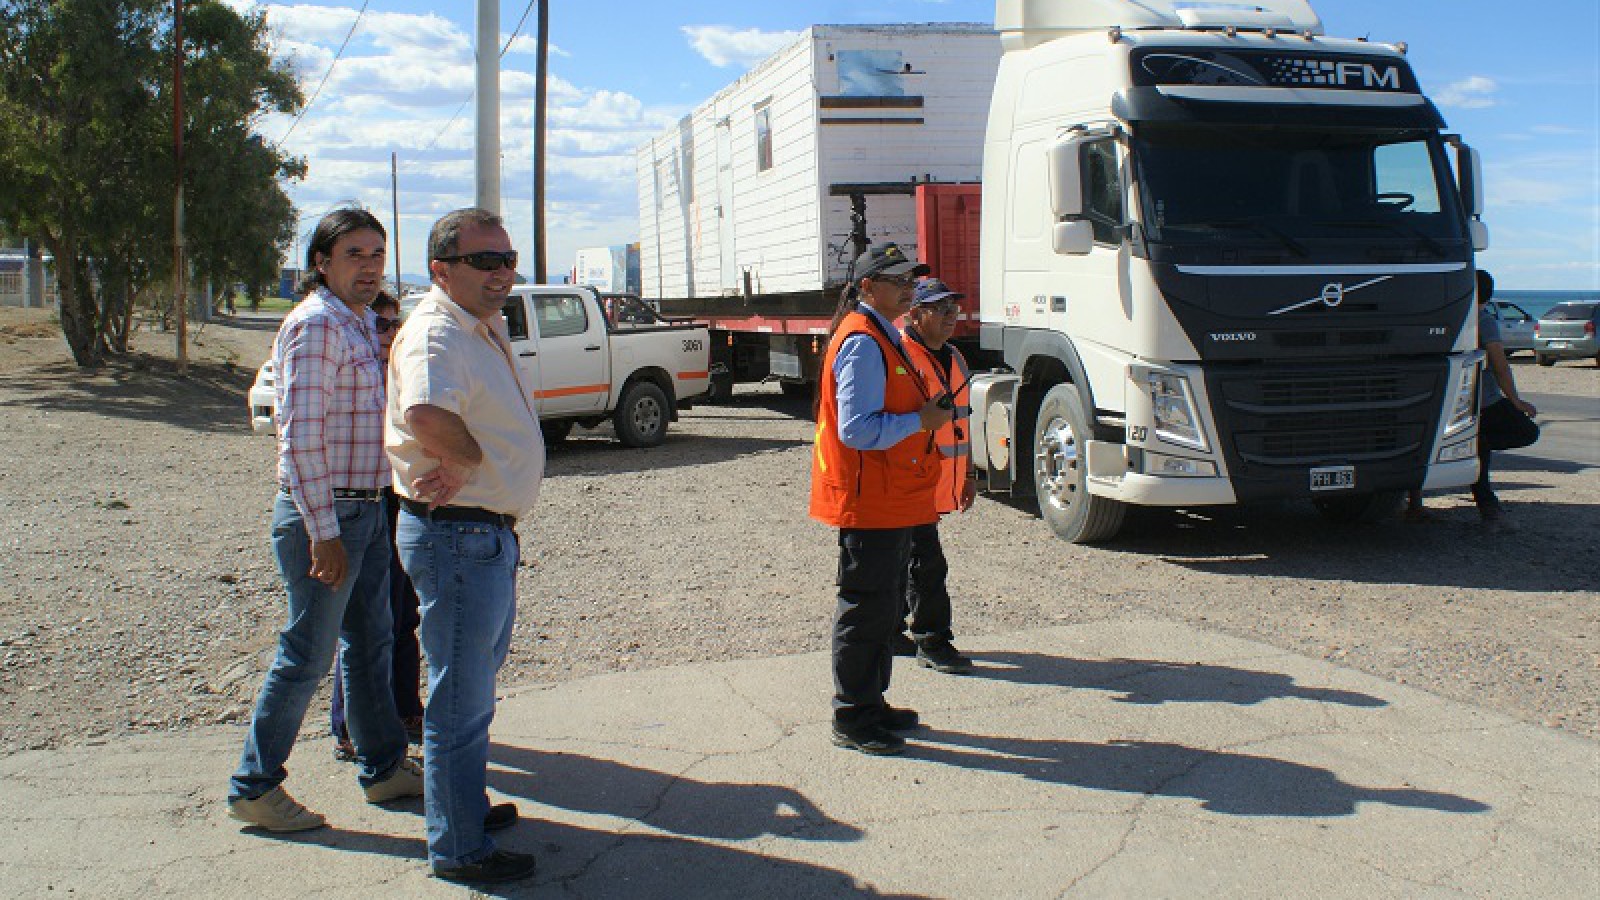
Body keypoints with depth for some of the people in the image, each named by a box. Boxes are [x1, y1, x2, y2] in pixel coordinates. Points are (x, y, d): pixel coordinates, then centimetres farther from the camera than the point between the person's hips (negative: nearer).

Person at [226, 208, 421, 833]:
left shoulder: (356, 325, 13)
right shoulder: (316, 325, -16)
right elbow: (301, 437, -21)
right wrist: (324, 534, -23)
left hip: (366, 510, 9)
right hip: (324, 514, -9)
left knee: (371, 644, 16)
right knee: (306, 654, -1)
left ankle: (384, 768, 28)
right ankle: (254, 787, 12)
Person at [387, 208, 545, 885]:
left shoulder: (489, 329, 12)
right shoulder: (435, 334, -21)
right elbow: (426, 415, -41)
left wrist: (460, 468, -10)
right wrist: (471, 459, -22)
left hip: (489, 533, 10)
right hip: (457, 535, -10)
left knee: (475, 683, 25)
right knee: (461, 699, 2)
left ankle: (467, 804, 43)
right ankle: (460, 849, 16)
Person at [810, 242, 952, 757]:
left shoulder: (882, 337, 16)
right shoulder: (863, 342, -18)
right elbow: (856, 429, -26)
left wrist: (926, 409, 10)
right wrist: (920, 420, -18)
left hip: (893, 501, 11)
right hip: (868, 502, -11)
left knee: (882, 609, 18)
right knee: (865, 611, -2)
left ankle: (872, 703, 30)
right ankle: (853, 720, 8)